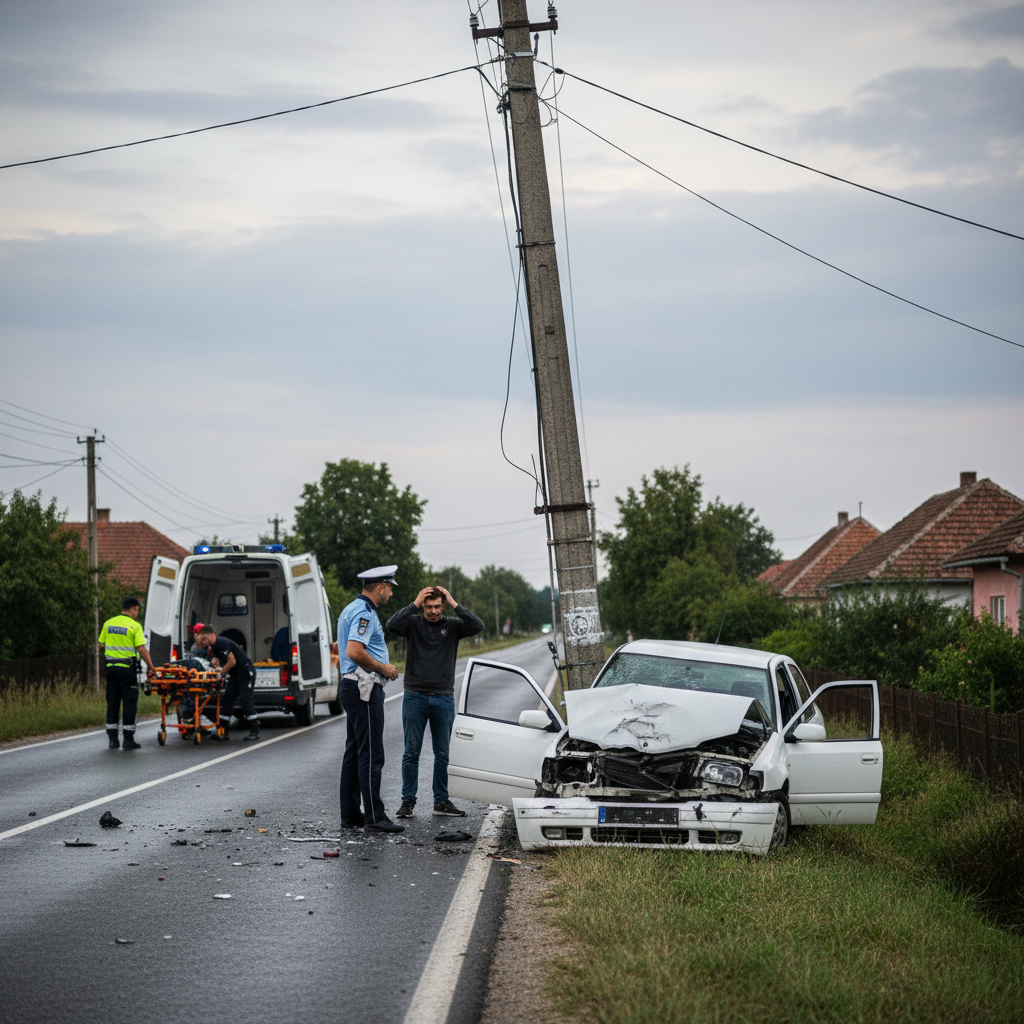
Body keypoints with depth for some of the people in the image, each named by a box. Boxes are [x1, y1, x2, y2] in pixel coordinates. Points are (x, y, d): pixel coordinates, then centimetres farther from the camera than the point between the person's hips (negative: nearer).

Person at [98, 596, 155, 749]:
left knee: (112, 703, 10)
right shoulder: (134, 626, -8)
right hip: (127, 668, -5)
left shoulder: (108, 623, 8)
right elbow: (141, 649, -14)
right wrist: (151, 667, -8)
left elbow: (101, 646, 11)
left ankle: (112, 739, 11)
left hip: (111, 667, 5)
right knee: (129, 703, 1)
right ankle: (128, 739, 1)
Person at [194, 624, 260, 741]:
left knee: (245, 700, -13)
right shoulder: (213, 646, 9)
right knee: (226, 700, 6)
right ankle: (222, 732, 9)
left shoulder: (222, 643, -21)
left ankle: (255, 731, -10)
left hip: (246, 673, -10)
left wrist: (220, 674, -20)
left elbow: (232, 661, -24)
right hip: (235, 675, 10)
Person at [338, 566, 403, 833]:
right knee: (371, 754, -9)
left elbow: (343, 651, 27)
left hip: (351, 686, 11)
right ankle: (375, 816, -9)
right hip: (365, 687, -11)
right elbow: (354, 651, -27)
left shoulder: (350, 610, 18)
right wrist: (383, 668, -15)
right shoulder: (365, 613, -15)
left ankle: (350, 814, 14)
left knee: (354, 752, 11)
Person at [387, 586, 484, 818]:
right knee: (411, 753, 1)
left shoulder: (452, 625, 4)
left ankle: (441, 801, 13)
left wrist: (454, 604, -13)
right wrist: (415, 604, -16)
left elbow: (477, 627, -12)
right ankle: (408, 801, 6)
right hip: (415, 696, -1)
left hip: (444, 697, 1)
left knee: (442, 754, 6)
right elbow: (392, 624, -18)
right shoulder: (413, 624, 1)